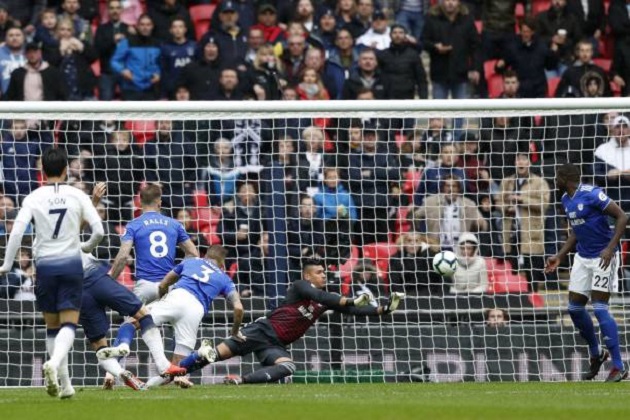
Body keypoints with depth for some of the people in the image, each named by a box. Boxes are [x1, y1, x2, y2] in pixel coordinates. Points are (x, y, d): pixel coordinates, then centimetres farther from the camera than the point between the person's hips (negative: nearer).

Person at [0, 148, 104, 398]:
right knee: (69, 323, -3)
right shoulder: (77, 196, 0)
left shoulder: (34, 198, -1)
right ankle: (54, 364, -32)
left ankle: (64, 384, 13)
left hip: (45, 265, 1)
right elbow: (98, 231, -5)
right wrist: (87, 247, 17)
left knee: (52, 326, 13)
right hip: (71, 263, -1)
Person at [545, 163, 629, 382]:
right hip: (583, 257, 9)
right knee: (575, 308, 9)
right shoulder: (566, 200, 9)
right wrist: (559, 257, 15)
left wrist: (610, 248, -25)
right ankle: (596, 354, 30)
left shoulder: (592, 194, -18)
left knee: (599, 308, -14)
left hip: (603, 257, -9)